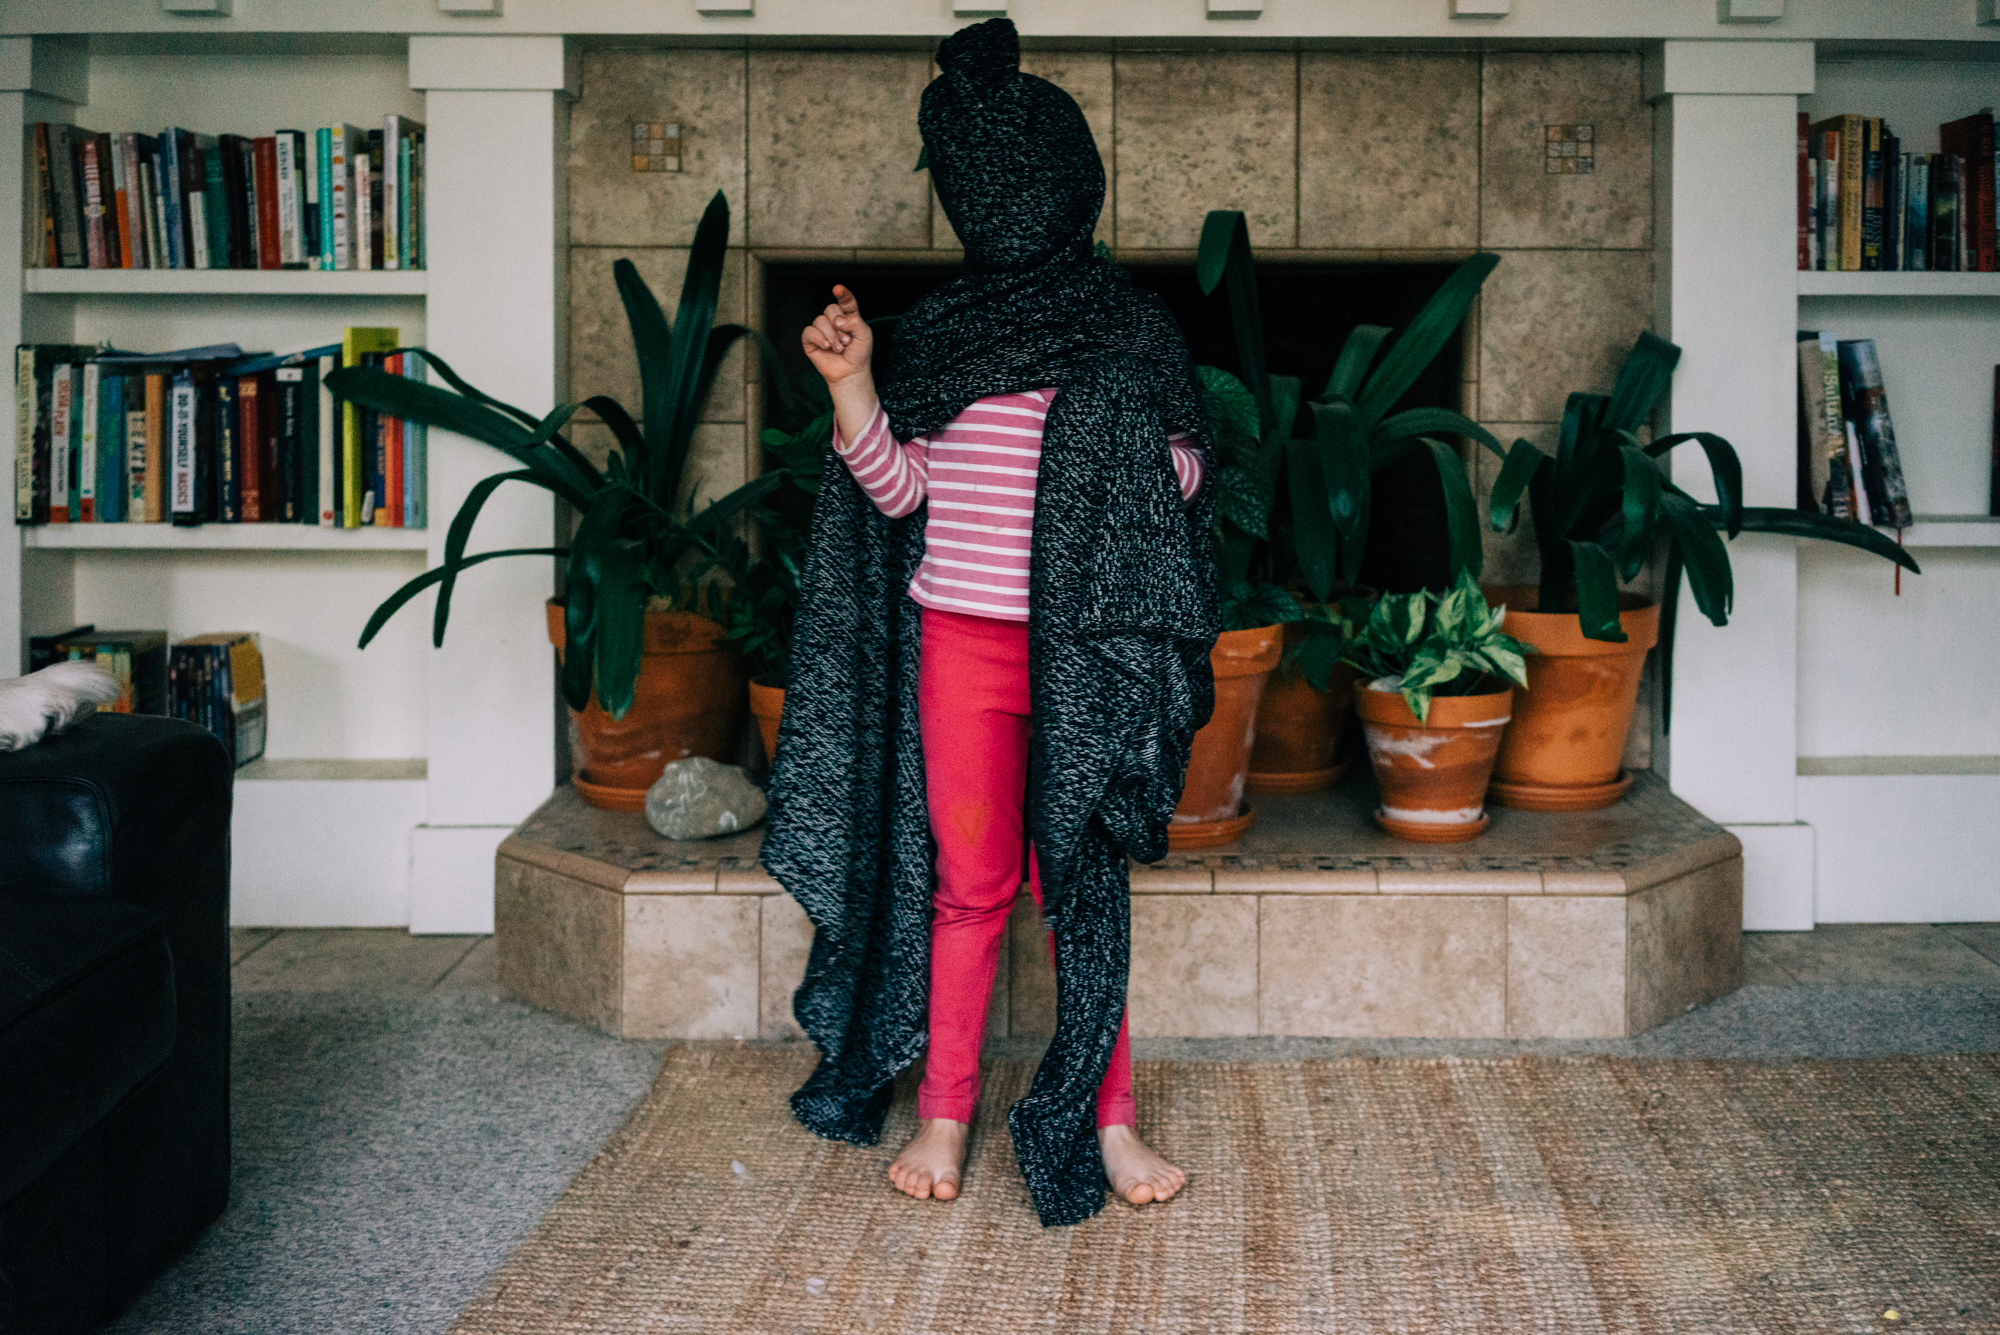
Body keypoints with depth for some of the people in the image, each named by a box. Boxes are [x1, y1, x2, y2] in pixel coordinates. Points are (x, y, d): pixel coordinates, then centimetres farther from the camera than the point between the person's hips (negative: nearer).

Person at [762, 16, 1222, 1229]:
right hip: (962, 641, 1)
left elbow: (1182, 479, 5)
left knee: (1086, 879, 5)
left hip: (1086, 650, -1)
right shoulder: (934, 334, 8)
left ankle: (1106, 1117, 16)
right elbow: (900, 489, 4)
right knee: (967, 882, 7)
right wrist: (852, 383, -6)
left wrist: (1144, 453, -14)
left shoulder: (1133, 329, 3)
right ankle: (946, 1115, 18)